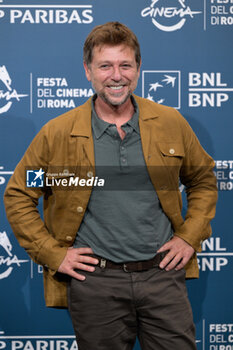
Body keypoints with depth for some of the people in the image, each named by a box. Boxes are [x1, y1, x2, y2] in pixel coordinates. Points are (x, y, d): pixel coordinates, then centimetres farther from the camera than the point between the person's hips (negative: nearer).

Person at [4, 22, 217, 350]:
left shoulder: (171, 123, 3)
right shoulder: (56, 134, -3)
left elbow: (203, 180, 16)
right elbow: (18, 196, 6)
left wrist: (190, 237, 5)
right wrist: (52, 254, -2)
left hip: (163, 274, 2)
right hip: (95, 282, -1)